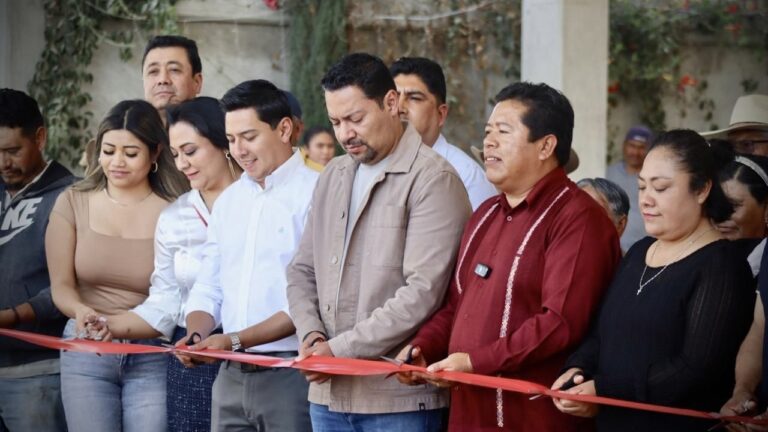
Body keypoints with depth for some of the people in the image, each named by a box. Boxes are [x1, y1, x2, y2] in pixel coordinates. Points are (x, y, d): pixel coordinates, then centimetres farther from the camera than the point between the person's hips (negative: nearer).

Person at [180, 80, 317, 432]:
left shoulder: (314, 194, -8)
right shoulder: (228, 201, 15)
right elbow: (208, 289, 16)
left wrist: (235, 340, -17)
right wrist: (196, 335, -5)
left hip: (290, 373, -6)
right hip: (232, 374, 6)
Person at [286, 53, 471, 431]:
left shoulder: (432, 179, -8)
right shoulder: (334, 176, 15)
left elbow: (423, 292, -17)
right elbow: (303, 271, 18)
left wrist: (341, 349, -16)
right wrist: (310, 334, -2)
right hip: (328, 394, 6)